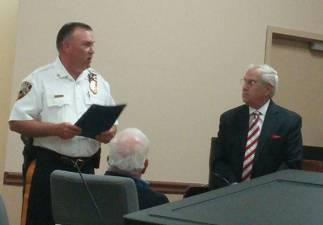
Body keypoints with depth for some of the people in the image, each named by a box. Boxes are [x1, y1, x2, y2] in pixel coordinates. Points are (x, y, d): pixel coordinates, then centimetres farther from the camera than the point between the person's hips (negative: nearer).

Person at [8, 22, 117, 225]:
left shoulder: (99, 83, 12)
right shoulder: (40, 79, -3)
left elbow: (111, 122, 17)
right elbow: (17, 122, -7)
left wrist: (109, 133, -7)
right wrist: (56, 129, -19)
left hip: (86, 169, 5)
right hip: (46, 168, -4)